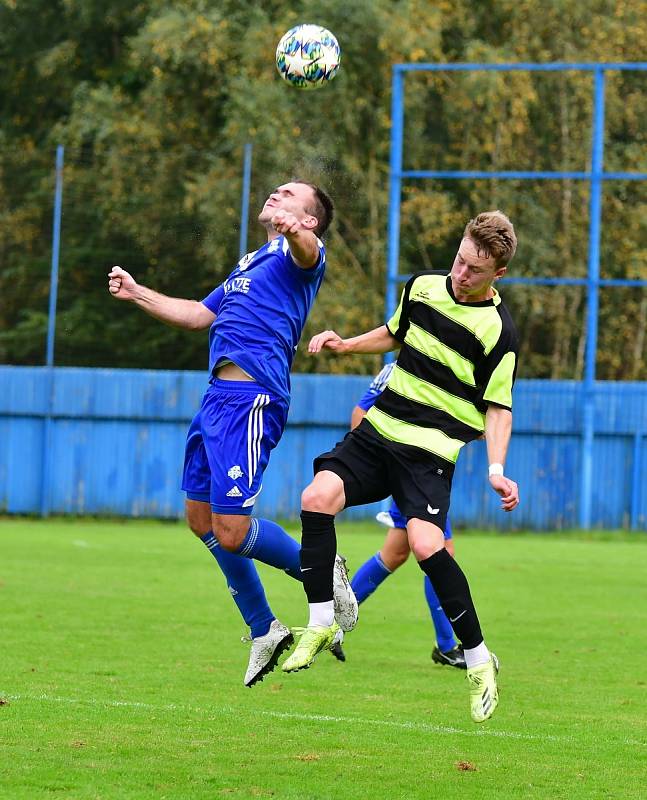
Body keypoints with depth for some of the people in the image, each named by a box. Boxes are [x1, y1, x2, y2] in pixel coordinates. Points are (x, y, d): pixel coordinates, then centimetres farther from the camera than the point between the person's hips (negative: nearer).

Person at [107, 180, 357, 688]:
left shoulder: (297, 252, -1)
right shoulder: (249, 265, 28)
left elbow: (306, 250, -27)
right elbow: (198, 315, 38)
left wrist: (294, 230, -50)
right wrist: (137, 294, 33)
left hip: (251, 398, -10)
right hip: (220, 395, 10)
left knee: (231, 531, -15)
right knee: (203, 520, 13)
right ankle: (264, 631, 23)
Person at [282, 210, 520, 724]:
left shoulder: (498, 331, -9)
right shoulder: (422, 288, 6)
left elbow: (497, 409, -6)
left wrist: (496, 468, -19)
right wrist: (346, 345, 13)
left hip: (433, 450, -6)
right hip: (380, 430, 6)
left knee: (426, 544, -25)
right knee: (318, 497, -17)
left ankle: (479, 660, -8)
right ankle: (322, 624, -3)